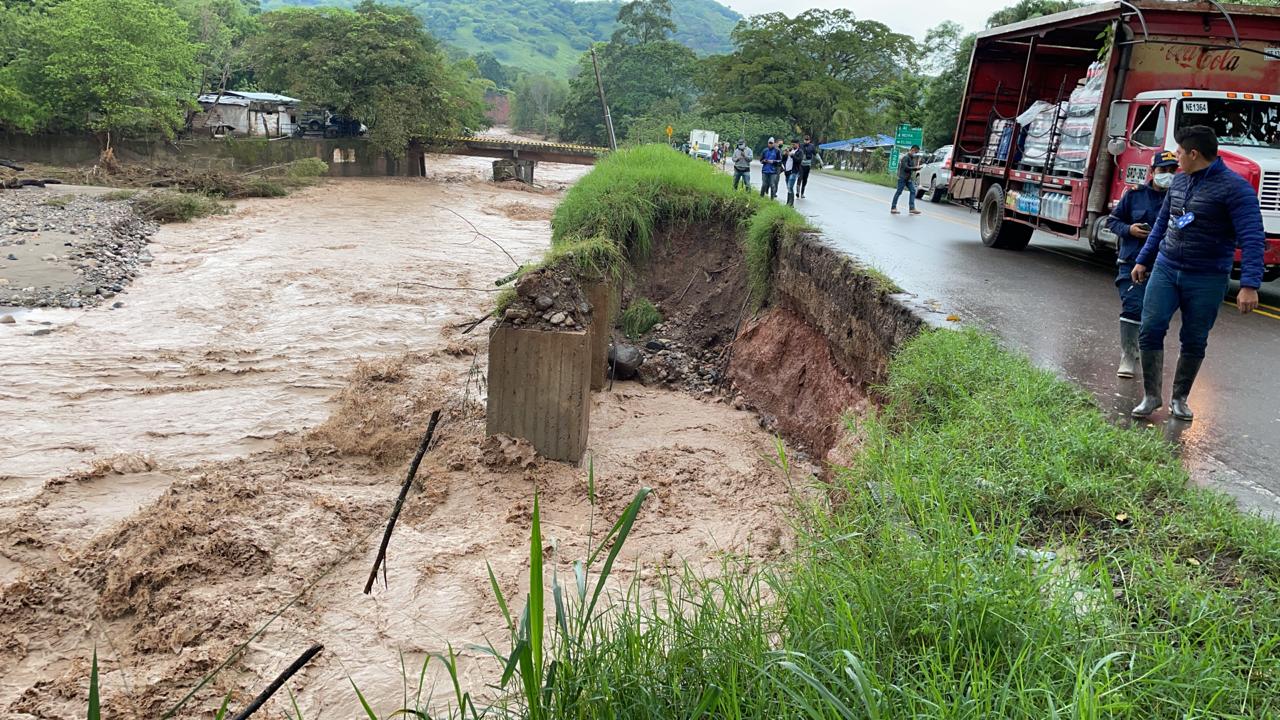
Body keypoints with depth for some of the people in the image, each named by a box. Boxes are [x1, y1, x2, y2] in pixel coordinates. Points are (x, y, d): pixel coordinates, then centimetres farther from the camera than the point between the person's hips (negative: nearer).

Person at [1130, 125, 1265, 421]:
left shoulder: (1235, 188, -13)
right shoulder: (1180, 181, 7)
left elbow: (1252, 237, -19)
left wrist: (1250, 285, -27)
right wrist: (1143, 260, 23)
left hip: (1207, 279, -5)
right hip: (1165, 269, 5)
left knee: (1194, 341, 6)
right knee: (1150, 329, -3)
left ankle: (1179, 399, 22)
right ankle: (1151, 396, 9)